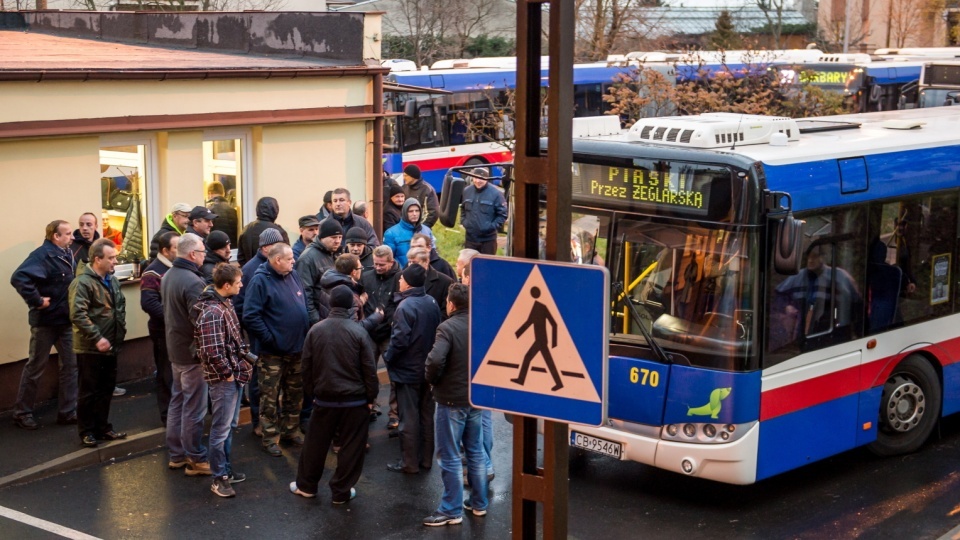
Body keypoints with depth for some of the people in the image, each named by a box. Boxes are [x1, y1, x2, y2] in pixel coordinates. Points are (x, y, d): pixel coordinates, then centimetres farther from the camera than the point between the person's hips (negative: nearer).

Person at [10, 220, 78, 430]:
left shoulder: (67, 254, 7)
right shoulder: (42, 255, -19)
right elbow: (19, 278, -32)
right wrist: (37, 301, -26)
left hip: (66, 320, 8)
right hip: (45, 320, -8)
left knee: (71, 364, 9)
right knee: (36, 367, 3)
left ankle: (67, 412, 18)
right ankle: (22, 413, 16)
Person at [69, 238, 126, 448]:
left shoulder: (112, 281, 10)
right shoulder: (83, 283, -16)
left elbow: (121, 307, 22)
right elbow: (78, 315, -24)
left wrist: (120, 332, 11)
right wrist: (97, 338, -25)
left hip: (110, 347, 7)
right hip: (90, 348, -7)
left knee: (106, 390, 15)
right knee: (89, 392, 3)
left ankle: (103, 428, 27)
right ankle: (87, 432, 14)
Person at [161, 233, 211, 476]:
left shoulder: (168, 276, 6)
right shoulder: (193, 281, -24)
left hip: (175, 349, 10)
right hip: (192, 353, -9)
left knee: (177, 402, 17)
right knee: (193, 409, 0)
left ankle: (176, 455, 26)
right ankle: (195, 460, 8)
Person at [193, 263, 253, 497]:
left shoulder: (224, 304, 7)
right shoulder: (212, 313, -25)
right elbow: (212, 352, -28)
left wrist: (243, 355, 12)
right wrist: (227, 374, -17)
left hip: (235, 374, 10)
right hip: (224, 379, -10)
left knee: (230, 425, 20)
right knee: (221, 429, 2)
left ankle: (226, 468, 33)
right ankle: (219, 478, 13)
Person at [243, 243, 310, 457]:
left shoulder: (293, 276, 7)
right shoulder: (261, 281, -15)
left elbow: (304, 306, 17)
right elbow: (250, 316, -19)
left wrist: (306, 332, 7)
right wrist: (269, 339, -19)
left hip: (297, 348, 7)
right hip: (273, 351, -7)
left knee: (295, 393, 17)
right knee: (270, 396, 3)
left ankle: (291, 430, 31)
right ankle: (270, 438, 13)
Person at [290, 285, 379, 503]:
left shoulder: (316, 330, -4)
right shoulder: (358, 332, -12)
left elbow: (306, 366, 3)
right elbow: (369, 368, -10)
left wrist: (313, 390, 15)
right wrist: (371, 396, 1)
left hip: (324, 397, 3)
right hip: (355, 399, -3)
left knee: (316, 443, 16)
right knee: (350, 446, 8)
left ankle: (306, 485, 28)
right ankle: (341, 491, 14)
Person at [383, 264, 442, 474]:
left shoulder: (406, 306, -22)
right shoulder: (431, 303, 1)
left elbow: (399, 339, -23)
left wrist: (388, 358, -7)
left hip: (407, 370, -7)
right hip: (427, 368, 7)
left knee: (409, 418, 2)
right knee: (426, 414, 15)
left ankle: (409, 463, 9)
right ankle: (426, 458, 24)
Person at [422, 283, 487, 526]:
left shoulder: (447, 327, -18)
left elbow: (435, 360, -30)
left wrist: (432, 379, -11)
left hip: (451, 399, -6)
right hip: (477, 397, 6)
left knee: (450, 457, 1)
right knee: (476, 452, 17)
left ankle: (451, 510, 6)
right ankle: (479, 503, 25)